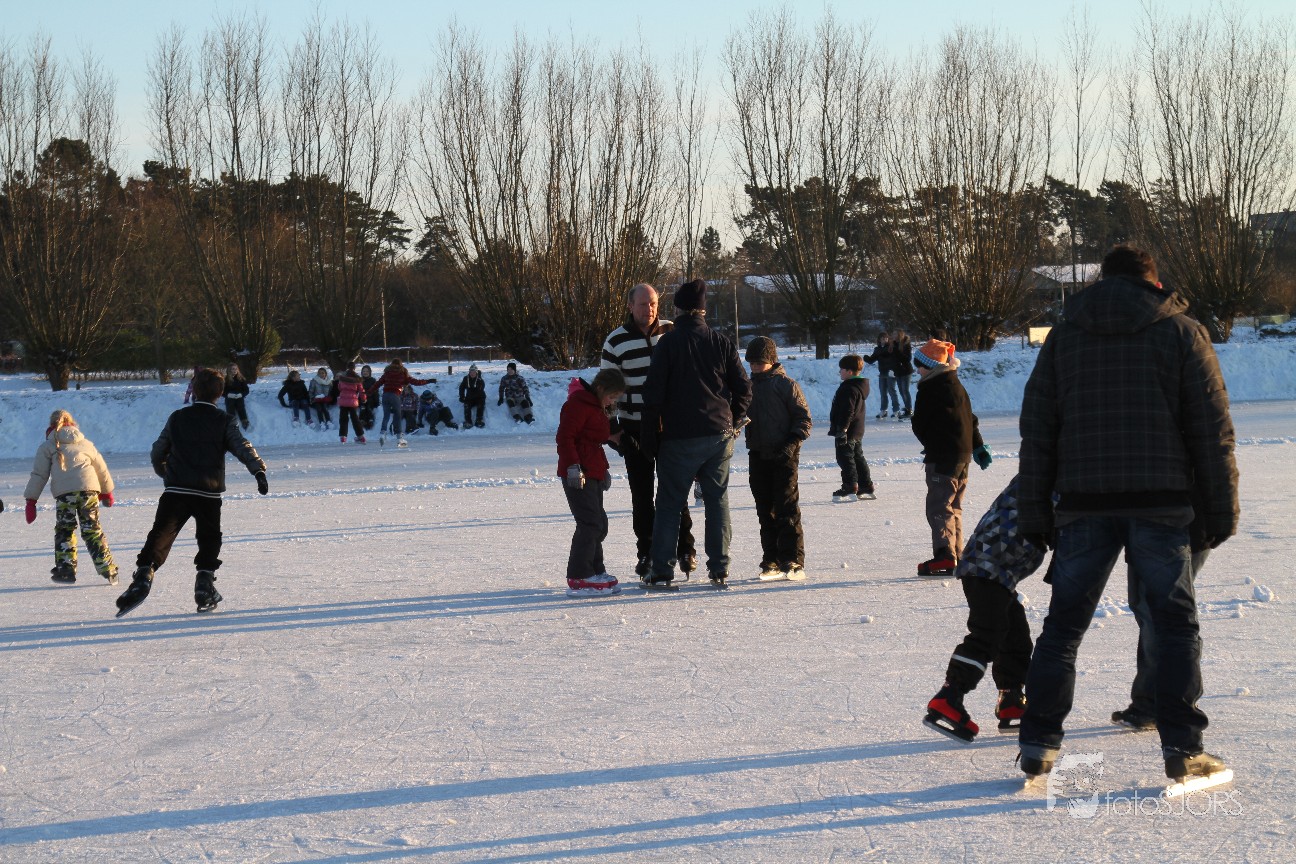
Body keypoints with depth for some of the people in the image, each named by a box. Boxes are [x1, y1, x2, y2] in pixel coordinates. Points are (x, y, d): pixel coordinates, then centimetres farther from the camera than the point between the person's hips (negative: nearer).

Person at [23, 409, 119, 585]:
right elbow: (101, 469, 30)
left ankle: (66, 569, 6)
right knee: (93, 530, 7)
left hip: (64, 493, -2)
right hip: (89, 488, 2)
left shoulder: (47, 446, 15)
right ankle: (108, 570, 2)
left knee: (64, 530, 12)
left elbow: (39, 475, 9)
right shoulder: (85, 443, 24)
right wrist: (107, 491, 44)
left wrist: (31, 500, 11)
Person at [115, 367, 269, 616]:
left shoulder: (177, 418, 8)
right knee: (209, 539, 17)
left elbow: (157, 452, 14)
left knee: (160, 536, -2)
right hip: (209, 493, 0)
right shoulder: (225, 422, 3)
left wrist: (164, 473, 33)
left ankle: (144, 573, -21)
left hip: (175, 491, 0)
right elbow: (243, 448, -11)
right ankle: (205, 584, 8)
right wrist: (258, 470, -18)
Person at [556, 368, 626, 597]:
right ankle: (579, 579, -13)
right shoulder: (578, 404, -13)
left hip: (594, 473, 11)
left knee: (599, 525, 14)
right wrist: (573, 467, -26)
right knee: (590, 524, -14)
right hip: (578, 475, -11)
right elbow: (565, 437, -20)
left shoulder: (599, 407, 20)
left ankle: (595, 572, 23)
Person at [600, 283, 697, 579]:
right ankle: (646, 552, 13)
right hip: (634, 428, 0)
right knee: (641, 495, 4)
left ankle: (685, 548, 10)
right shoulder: (616, 341, -2)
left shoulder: (671, 333, 2)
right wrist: (611, 427, -3)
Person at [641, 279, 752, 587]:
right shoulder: (721, 342, 4)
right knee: (718, 500, 10)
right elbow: (744, 388, 5)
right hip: (720, 436, 3)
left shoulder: (668, 343, -5)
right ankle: (719, 570, 8)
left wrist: (651, 438, 2)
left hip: (679, 438, -3)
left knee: (669, 503, 4)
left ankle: (661, 571, 1)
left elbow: (653, 394, -6)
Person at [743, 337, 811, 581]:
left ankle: (793, 562, -6)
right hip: (758, 456, 5)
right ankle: (771, 562, 12)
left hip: (783, 455, -5)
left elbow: (804, 418, -4)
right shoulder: (749, 387, 13)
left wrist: (792, 443, -15)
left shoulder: (787, 385, -3)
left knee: (787, 509, -7)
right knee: (766, 512, 7)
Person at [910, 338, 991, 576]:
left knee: (938, 507, -11)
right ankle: (956, 555, 18)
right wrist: (978, 447, 24)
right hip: (963, 455, 9)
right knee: (954, 507, 16)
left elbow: (920, 425, -8)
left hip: (942, 457, -9)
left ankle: (944, 556, -20)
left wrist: (930, 443, 9)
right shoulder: (957, 386, 15)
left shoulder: (929, 389, -13)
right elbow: (971, 419, 20)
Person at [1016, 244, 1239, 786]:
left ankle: (1038, 744, 7)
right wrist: (1219, 514, 3)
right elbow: (1212, 432, 0)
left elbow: (1037, 431, 8)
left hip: (1084, 505, 2)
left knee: (1063, 624, 8)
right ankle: (1182, 748, 3)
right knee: (1175, 624, 5)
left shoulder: (1063, 335, 11)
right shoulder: (1182, 333, 4)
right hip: (1161, 503, -2)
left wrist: (1035, 513, 11)